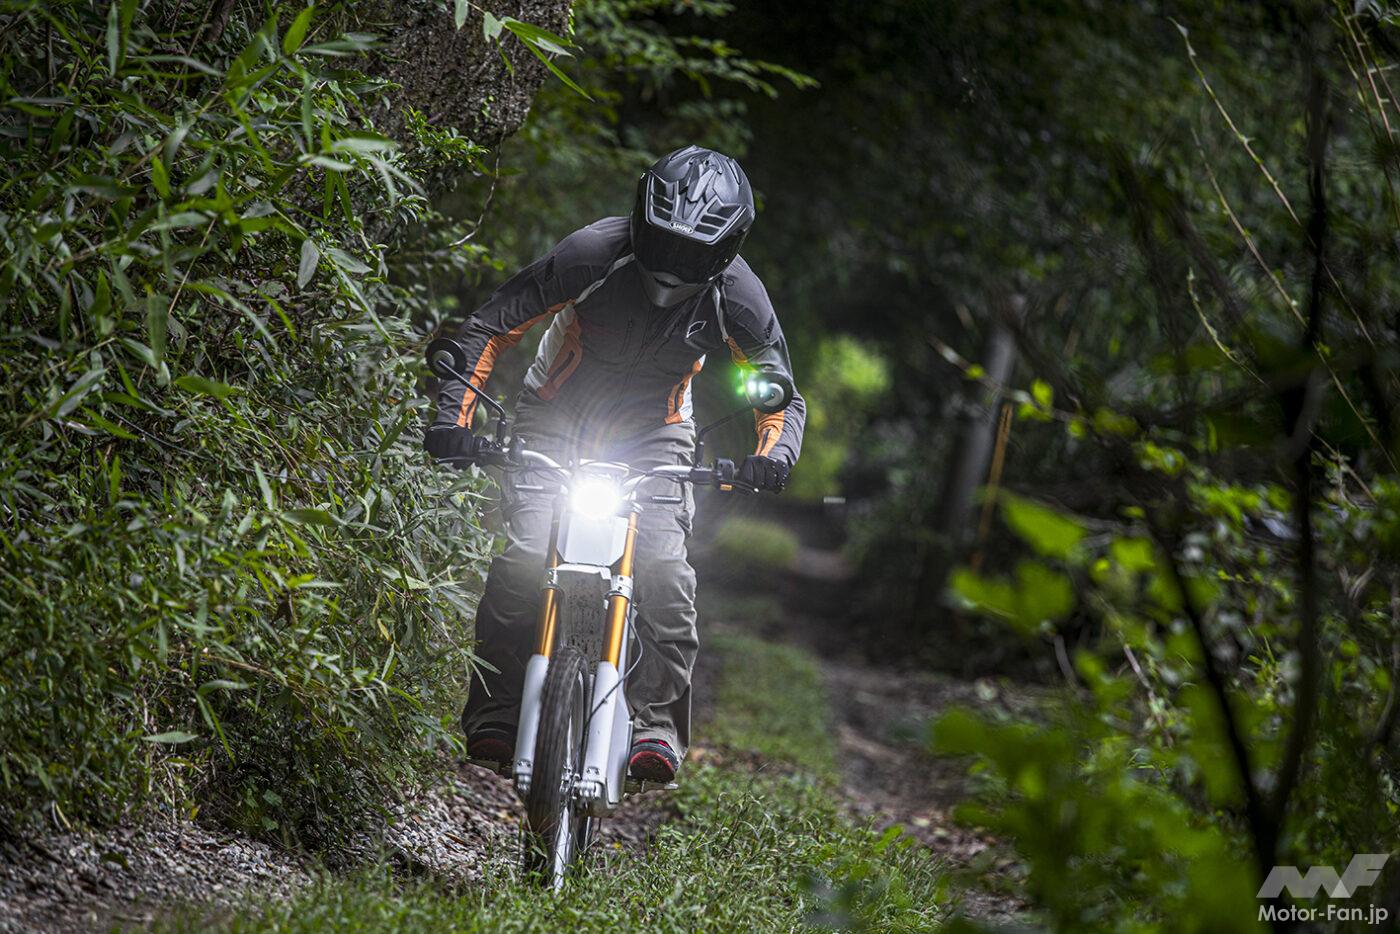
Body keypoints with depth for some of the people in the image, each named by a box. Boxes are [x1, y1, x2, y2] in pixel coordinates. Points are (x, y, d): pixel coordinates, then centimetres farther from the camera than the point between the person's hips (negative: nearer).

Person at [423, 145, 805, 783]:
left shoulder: (736, 298, -19)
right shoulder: (594, 254, -26)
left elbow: (782, 398, -8)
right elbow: (485, 329, -19)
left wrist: (772, 457, -30)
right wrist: (452, 419, -31)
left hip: (652, 427, 1)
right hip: (556, 412, -1)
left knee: (663, 562, -22)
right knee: (527, 552, -20)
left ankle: (658, 716, -13)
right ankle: (494, 709, -7)